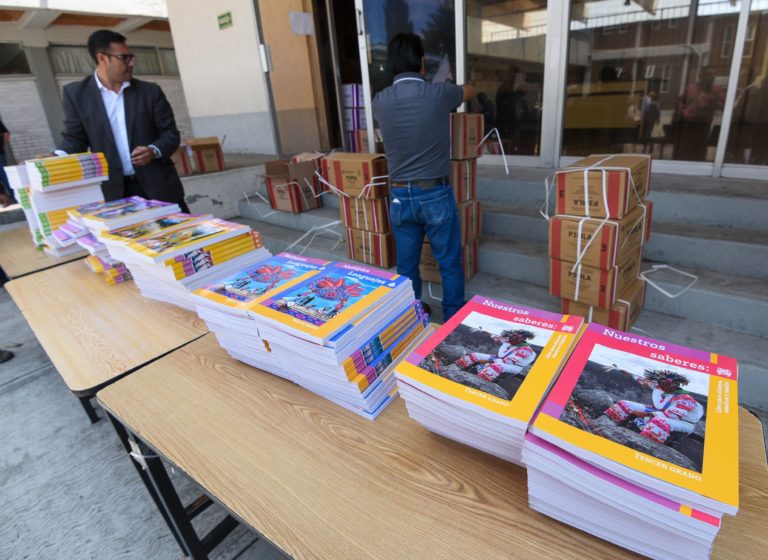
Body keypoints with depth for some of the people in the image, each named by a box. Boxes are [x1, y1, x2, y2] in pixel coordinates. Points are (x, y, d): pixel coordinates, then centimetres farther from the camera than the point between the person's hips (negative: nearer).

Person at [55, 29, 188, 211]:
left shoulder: (150, 91, 6)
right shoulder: (77, 94, 5)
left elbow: (170, 133, 5)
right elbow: (75, 139, 6)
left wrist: (154, 151, -15)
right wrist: (58, 157, -15)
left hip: (158, 185, 1)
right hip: (113, 191, 0)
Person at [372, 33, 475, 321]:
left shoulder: (380, 101, -1)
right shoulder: (438, 94, -8)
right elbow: (470, 91, 16)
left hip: (400, 195, 3)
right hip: (435, 193, -3)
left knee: (406, 264, 15)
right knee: (450, 262, 12)